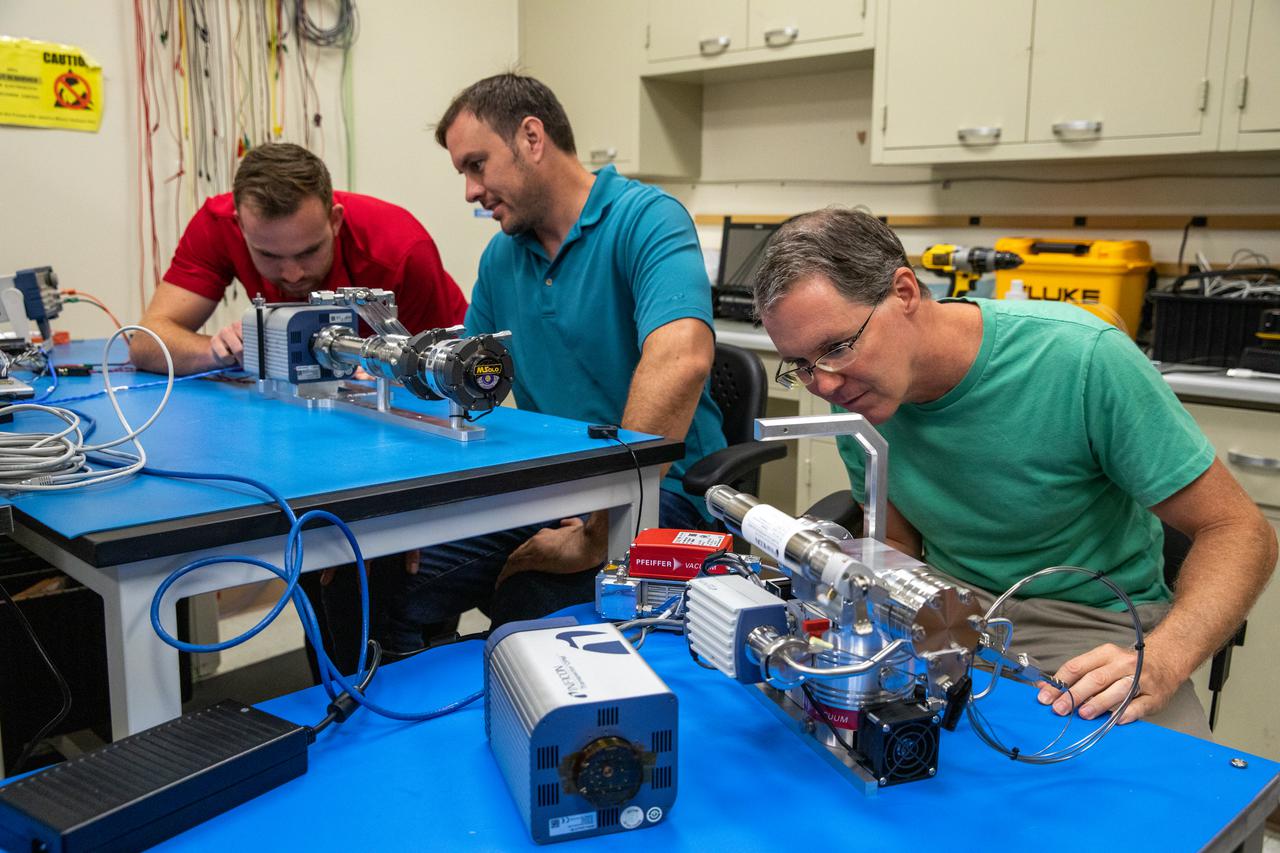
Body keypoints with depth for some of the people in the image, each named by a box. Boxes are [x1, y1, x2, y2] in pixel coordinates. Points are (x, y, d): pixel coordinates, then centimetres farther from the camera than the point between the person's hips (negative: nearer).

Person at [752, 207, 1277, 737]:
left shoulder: (1083, 358, -22)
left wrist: (1158, 665, -32)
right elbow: (898, 543, 6)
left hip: (1094, 621, -3)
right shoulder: (855, 395, -8)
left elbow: (1238, 532, -15)